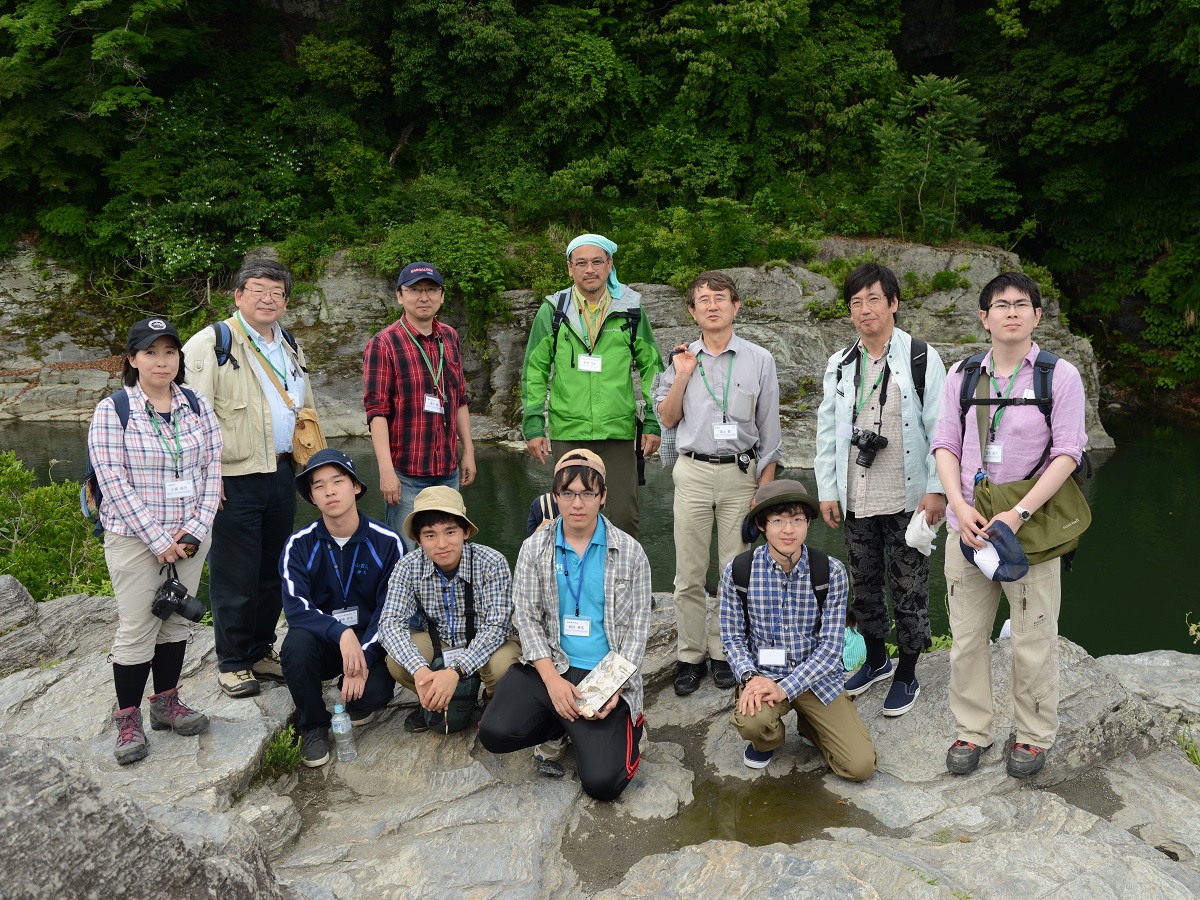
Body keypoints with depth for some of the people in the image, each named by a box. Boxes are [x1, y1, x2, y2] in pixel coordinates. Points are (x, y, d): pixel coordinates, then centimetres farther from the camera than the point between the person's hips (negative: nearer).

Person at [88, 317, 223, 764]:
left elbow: (212, 469, 3)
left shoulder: (198, 406, 4)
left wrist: (196, 529, -9)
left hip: (190, 537, 4)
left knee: (177, 620, 13)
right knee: (136, 629, 1)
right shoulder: (112, 410, -9)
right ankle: (128, 719, 16)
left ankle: (166, 701, 29)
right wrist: (159, 539, -16)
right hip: (135, 539, -4)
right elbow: (113, 481, -13)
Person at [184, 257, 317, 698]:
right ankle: (232, 663, 17)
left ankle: (262, 652, 30)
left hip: (281, 475, 7)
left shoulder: (289, 346, 16)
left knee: (273, 572, 15)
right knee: (235, 578, 2)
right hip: (234, 480, -7)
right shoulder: (211, 344, -7)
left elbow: (305, 409, 26)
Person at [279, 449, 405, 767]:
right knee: (296, 643, -32)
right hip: (322, 642, 1)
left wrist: (363, 658, -23)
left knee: (372, 693, -29)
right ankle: (313, 724, -5)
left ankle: (361, 701, 13)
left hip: (370, 642, -1)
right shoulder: (299, 546, -6)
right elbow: (296, 608, -18)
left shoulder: (387, 542, -8)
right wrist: (341, 633, -35)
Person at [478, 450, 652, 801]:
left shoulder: (629, 552, 0)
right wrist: (553, 680, -13)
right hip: (549, 664, 2)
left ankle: (623, 724, 16)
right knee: (495, 733, -20)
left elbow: (637, 627, 0)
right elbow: (527, 617, -1)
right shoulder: (534, 549, 3)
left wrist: (616, 687, -13)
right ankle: (574, 727, 7)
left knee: (602, 782, -17)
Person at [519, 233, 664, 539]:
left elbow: (651, 368, 10)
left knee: (624, 516, 3)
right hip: (567, 432, 0)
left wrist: (652, 423, 4)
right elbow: (535, 371, 7)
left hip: (618, 432, 0)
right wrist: (533, 426, 1)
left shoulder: (630, 310, 5)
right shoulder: (553, 311, 4)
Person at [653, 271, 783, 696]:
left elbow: (768, 430, 4)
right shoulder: (681, 359, 8)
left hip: (740, 473, -1)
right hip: (693, 472, 1)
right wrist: (682, 376, -5)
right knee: (689, 572, 2)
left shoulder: (759, 360, 3)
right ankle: (690, 654, 13)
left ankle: (722, 651, 17)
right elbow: (666, 419, 8)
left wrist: (764, 490, -1)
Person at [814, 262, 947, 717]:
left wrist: (936, 489, -12)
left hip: (907, 500, -4)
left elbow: (941, 430, -7)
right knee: (864, 585, 16)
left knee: (908, 589, 5)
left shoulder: (922, 359, -6)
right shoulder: (840, 365, 7)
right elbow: (827, 430, 11)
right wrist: (827, 490, 7)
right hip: (856, 501, 5)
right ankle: (876, 659, 35)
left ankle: (906, 675, 21)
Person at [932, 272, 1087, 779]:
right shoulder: (962, 375, 7)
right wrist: (960, 508, -11)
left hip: (1030, 527, -3)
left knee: (1033, 640, 5)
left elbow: (1067, 453, -8)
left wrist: (1018, 514, -18)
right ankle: (971, 731, 24)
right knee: (966, 637, 9)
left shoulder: (1060, 376, -2)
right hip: (968, 525, 3)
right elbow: (946, 445, 5)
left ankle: (1034, 736, 25)